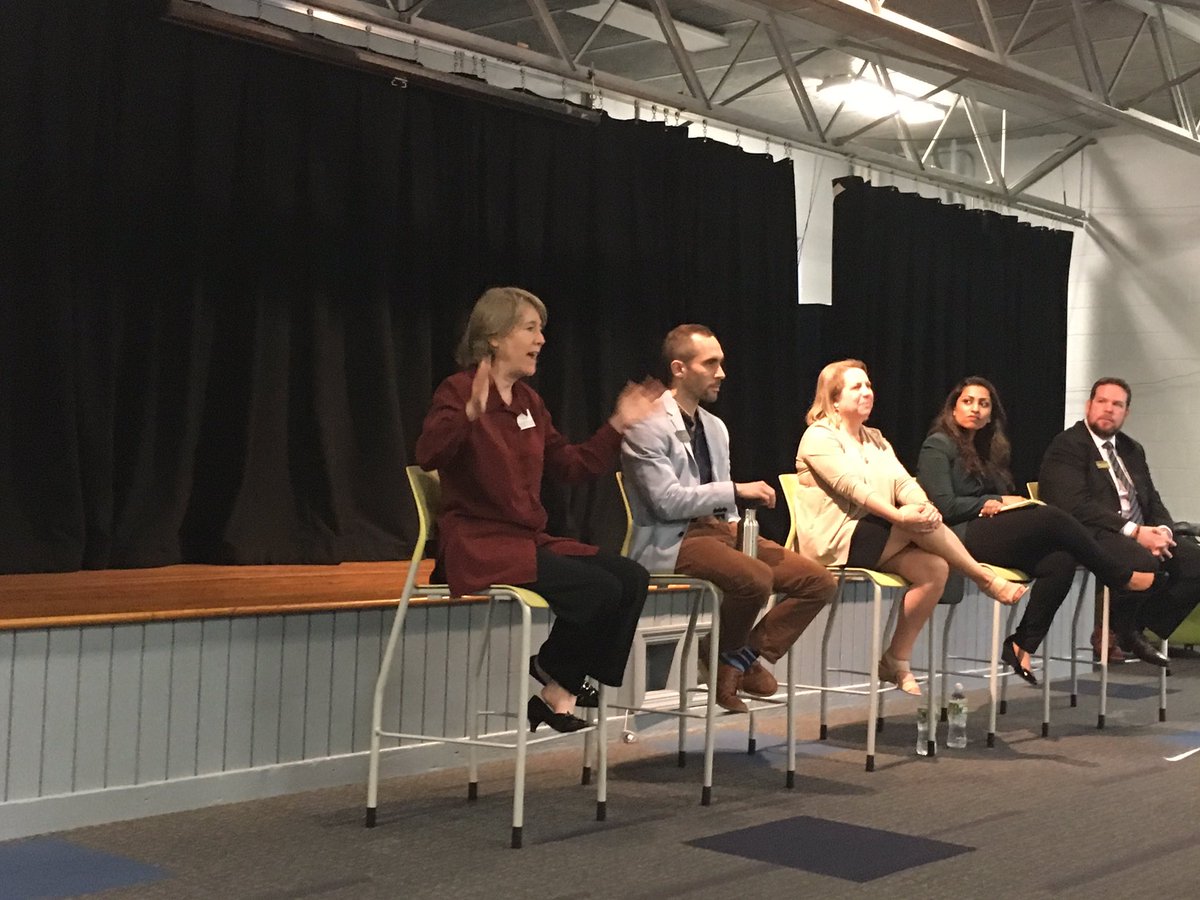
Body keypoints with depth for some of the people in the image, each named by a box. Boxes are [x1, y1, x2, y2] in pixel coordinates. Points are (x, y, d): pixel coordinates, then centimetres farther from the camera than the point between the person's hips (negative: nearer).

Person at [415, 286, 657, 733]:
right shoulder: (459, 390, -8)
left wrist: (618, 425, 16)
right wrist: (471, 412, -40)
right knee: (600, 589, -23)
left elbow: (571, 463, 23)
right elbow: (428, 454, -26)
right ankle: (557, 681, 4)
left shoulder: (528, 401, 15)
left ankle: (560, 688, 2)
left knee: (632, 578, -7)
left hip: (529, 539, 9)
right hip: (478, 543, -8)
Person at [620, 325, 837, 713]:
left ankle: (743, 656, -2)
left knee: (818, 581, -7)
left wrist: (735, 522, 2)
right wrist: (737, 489, -17)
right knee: (755, 578, -34)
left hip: (719, 529, 8)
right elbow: (667, 501, -18)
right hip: (673, 541, -8)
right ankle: (722, 656, -4)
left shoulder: (715, 427, 17)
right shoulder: (648, 427, -9)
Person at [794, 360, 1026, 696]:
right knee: (922, 526, -26)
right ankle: (986, 579, -6)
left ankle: (897, 660, -11)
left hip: (879, 537, 8)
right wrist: (899, 516, -29)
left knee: (934, 567, -19)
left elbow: (903, 481, 7)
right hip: (838, 540, -7)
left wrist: (922, 505, -16)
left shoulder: (875, 439, 22)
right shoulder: (819, 437, -3)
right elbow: (850, 485, -18)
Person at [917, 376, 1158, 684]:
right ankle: (1123, 577, -5)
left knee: (1060, 561, -21)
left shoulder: (987, 451, 26)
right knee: (1052, 518, -22)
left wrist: (997, 504, -5)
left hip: (994, 533, 8)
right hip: (960, 538, -8)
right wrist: (998, 502, -3)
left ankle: (1022, 645, -20)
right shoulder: (938, 446, 1)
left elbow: (1000, 498, 20)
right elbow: (944, 506, -9)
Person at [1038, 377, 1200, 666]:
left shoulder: (1132, 450, 23)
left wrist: (1163, 530, -5)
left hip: (1141, 536, 8)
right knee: (1143, 561, -35)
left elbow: (1153, 502, 20)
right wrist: (1134, 532, -22)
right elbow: (1076, 506, -17)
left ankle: (1139, 627, 0)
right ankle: (1118, 629, -7)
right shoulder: (1066, 446, -4)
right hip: (1092, 537, -8)